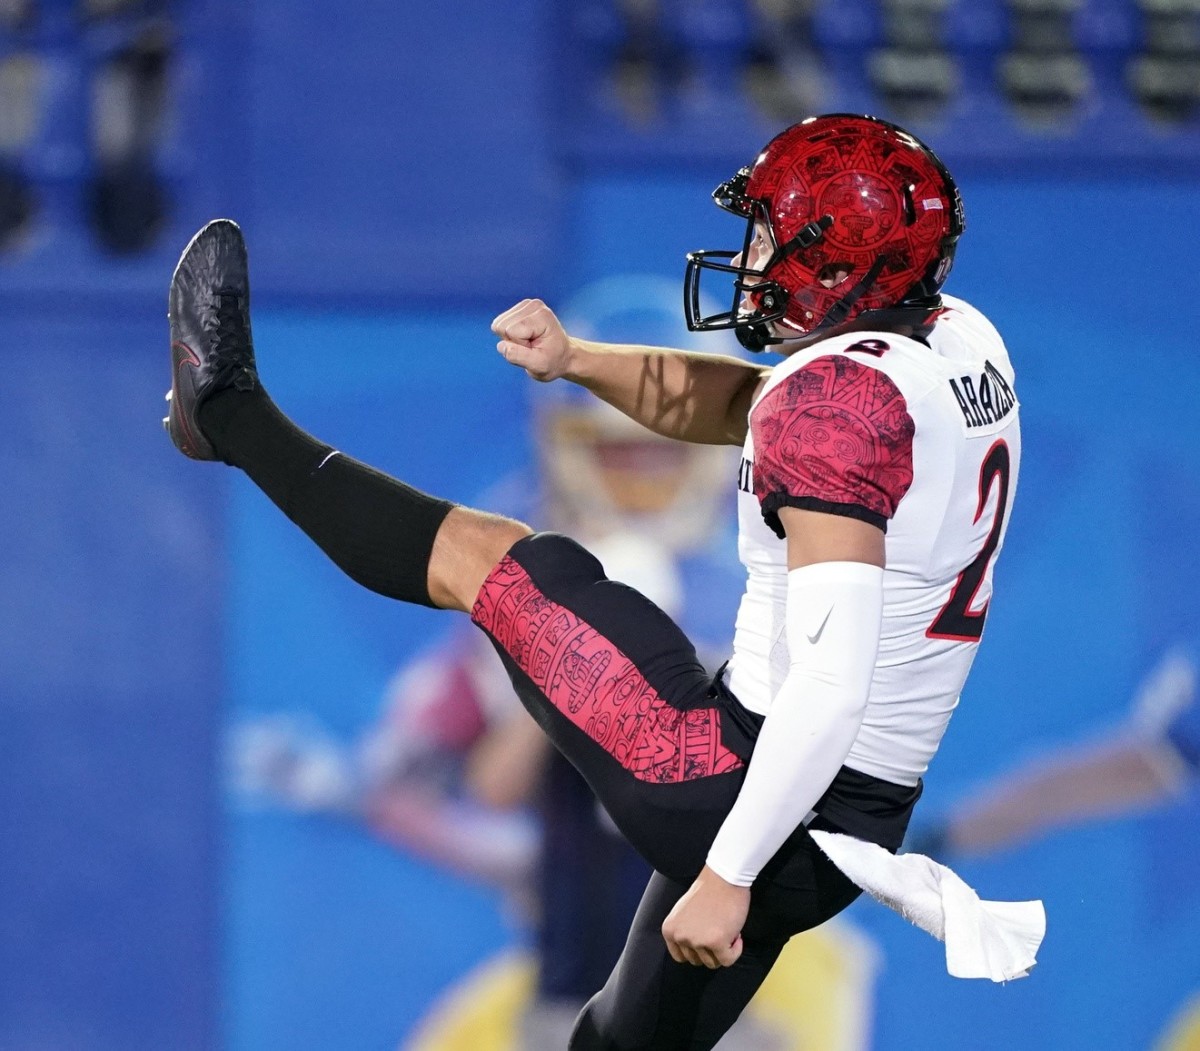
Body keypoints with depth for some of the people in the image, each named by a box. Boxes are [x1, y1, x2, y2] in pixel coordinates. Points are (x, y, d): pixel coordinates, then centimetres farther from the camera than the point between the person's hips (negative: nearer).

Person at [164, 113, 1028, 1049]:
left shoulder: (839, 393, -22)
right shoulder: (963, 342, 5)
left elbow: (832, 681, -29)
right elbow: (741, 406, 22)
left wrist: (728, 875, -26)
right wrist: (578, 361, 8)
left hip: (745, 794, -8)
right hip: (861, 829, 8)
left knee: (483, 555, 8)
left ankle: (231, 415, 27)